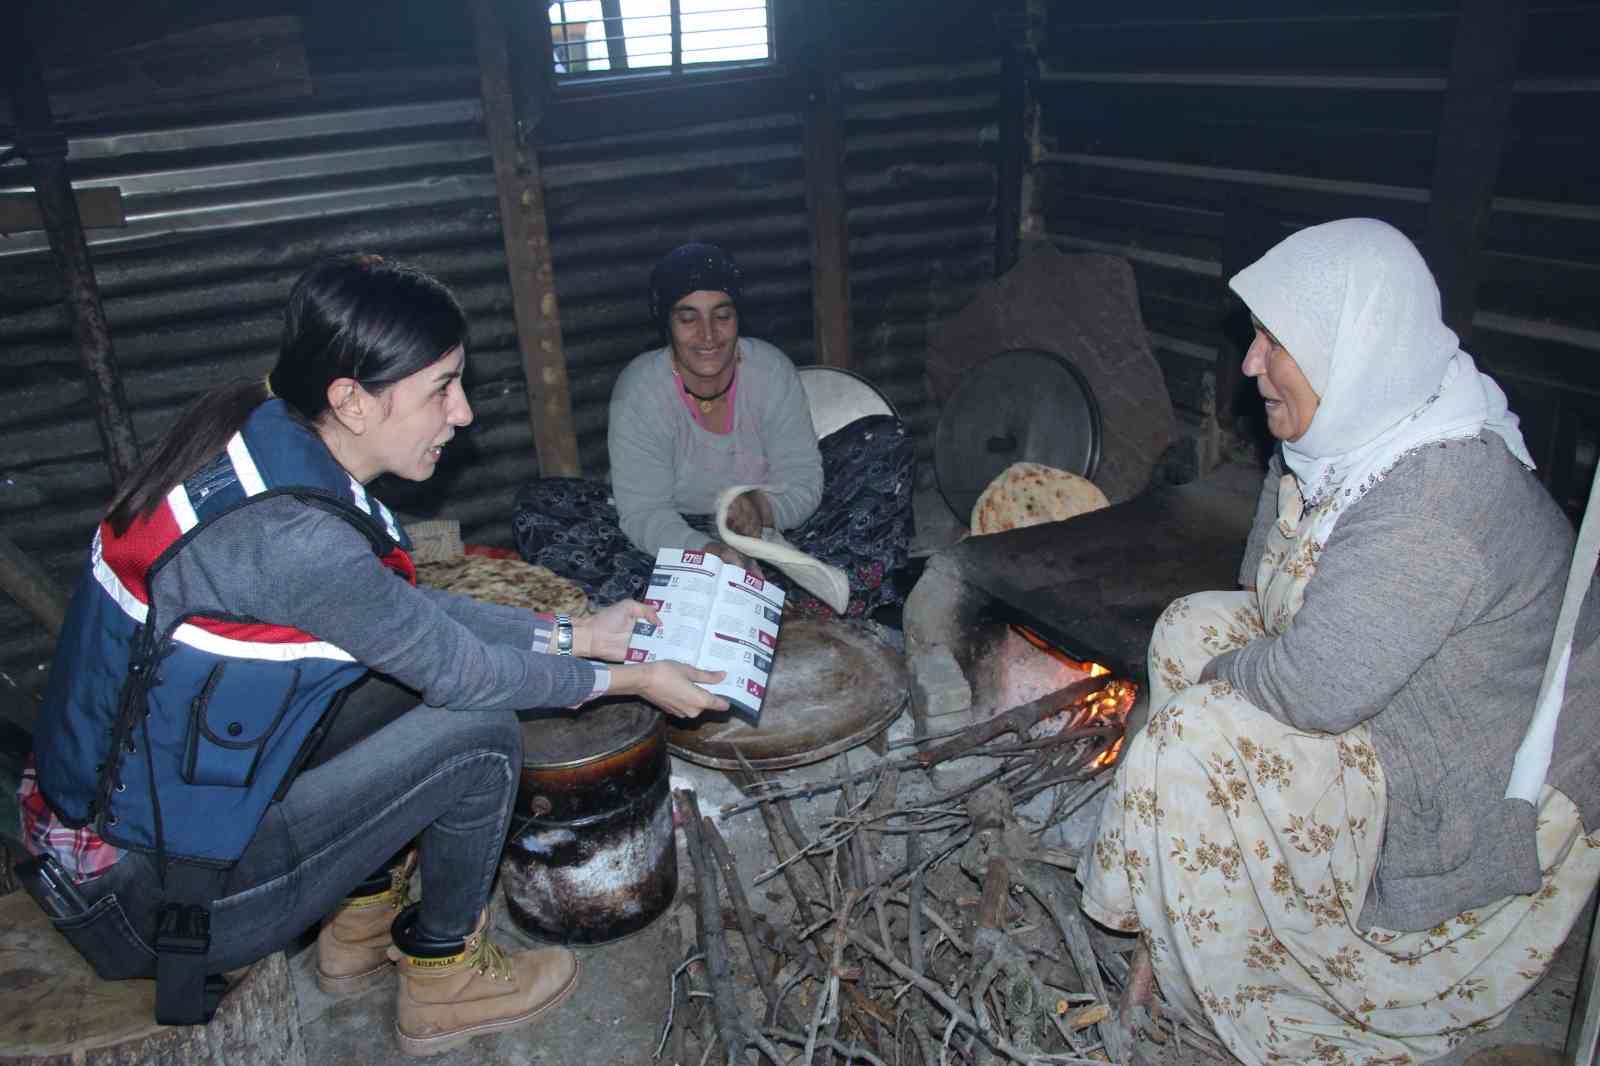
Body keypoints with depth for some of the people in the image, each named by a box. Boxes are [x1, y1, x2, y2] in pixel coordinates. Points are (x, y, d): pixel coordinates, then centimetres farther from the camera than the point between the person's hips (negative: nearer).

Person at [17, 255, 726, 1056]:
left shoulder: (268, 439, -5)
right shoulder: (292, 536, -32)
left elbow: (416, 613, 5)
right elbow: (463, 671, -18)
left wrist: (575, 634, 6)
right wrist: (629, 681, -5)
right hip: (148, 890, -8)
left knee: (417, 674, 9)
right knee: (478, 734, -12)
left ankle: (362, 922, 21)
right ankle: (443, 979, 12)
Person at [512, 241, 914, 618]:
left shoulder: (772, 370, -13)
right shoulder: (639, 389, -18)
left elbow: (804, 483, -13)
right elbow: (643, 512, -22)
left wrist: (762, 506, -37)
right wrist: (708, 552, -42)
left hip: (768, 532, 1)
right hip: (677, 536, -1)